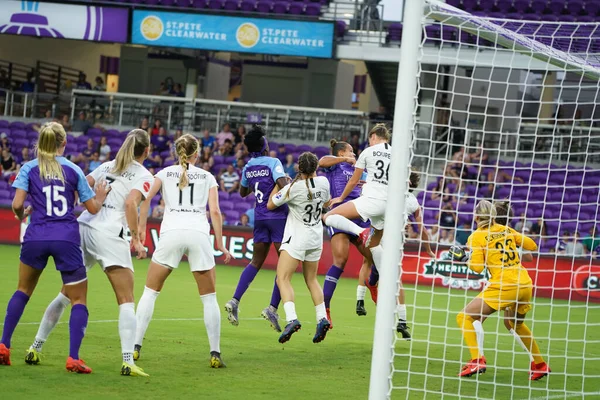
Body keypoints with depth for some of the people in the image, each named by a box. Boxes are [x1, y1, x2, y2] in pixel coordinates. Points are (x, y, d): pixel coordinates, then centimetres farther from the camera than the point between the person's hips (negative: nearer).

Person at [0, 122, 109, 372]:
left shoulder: (29, 168, 5)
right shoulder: (73, 170, 6)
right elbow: (92, 208, 9)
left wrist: (22, 215, 18)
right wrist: (101, 197, 31)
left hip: (36, 237, 1)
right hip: (67, 238, -1)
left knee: (23, 290, 23)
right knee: (79, 299, 7)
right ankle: (73, 358, -8)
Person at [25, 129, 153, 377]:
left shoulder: (107, 166, 19)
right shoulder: (143, 176, 2)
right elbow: (131, 203, -14)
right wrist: (136, 240, -13)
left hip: (82, 227, 6)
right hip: (109, 235, -6)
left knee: (67, 294, 16)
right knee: (126, 301, -3)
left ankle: (36, 346, 18)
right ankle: (128, 361, -15)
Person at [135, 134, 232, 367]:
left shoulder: (165, 173, 15)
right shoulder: (207, 177, 16)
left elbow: (145, 198, 0)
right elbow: (215, 211, 5)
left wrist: (141, 230, 2)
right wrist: (220, 243, 8)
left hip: (171, 232, 0)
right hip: (199, 234, 0)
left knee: (150, 292, 11)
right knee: (209, 298, 9)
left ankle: (135, 346, 5)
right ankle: (215, 354, 3)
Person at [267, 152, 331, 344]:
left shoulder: (293, 188, -18)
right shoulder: (323, 182, -3)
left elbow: (270, 204, -4)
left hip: (296, 238, -6)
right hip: (316, 238, 6)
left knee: (283, 279, -10)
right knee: (311, 280, 19)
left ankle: (291, 319, -28)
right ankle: (322, 318, 9)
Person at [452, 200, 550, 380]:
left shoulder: (476, 237, -1)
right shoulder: (506, 230, 14)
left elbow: (478, 267, -10)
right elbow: (532, 246, 19)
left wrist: (464, 259, 8)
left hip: (503, 286, -6)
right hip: (525, 285, 6)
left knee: (464, 317, 1)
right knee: (517, 324, 32)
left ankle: (476, 360, -16)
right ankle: (540, 365, 36)